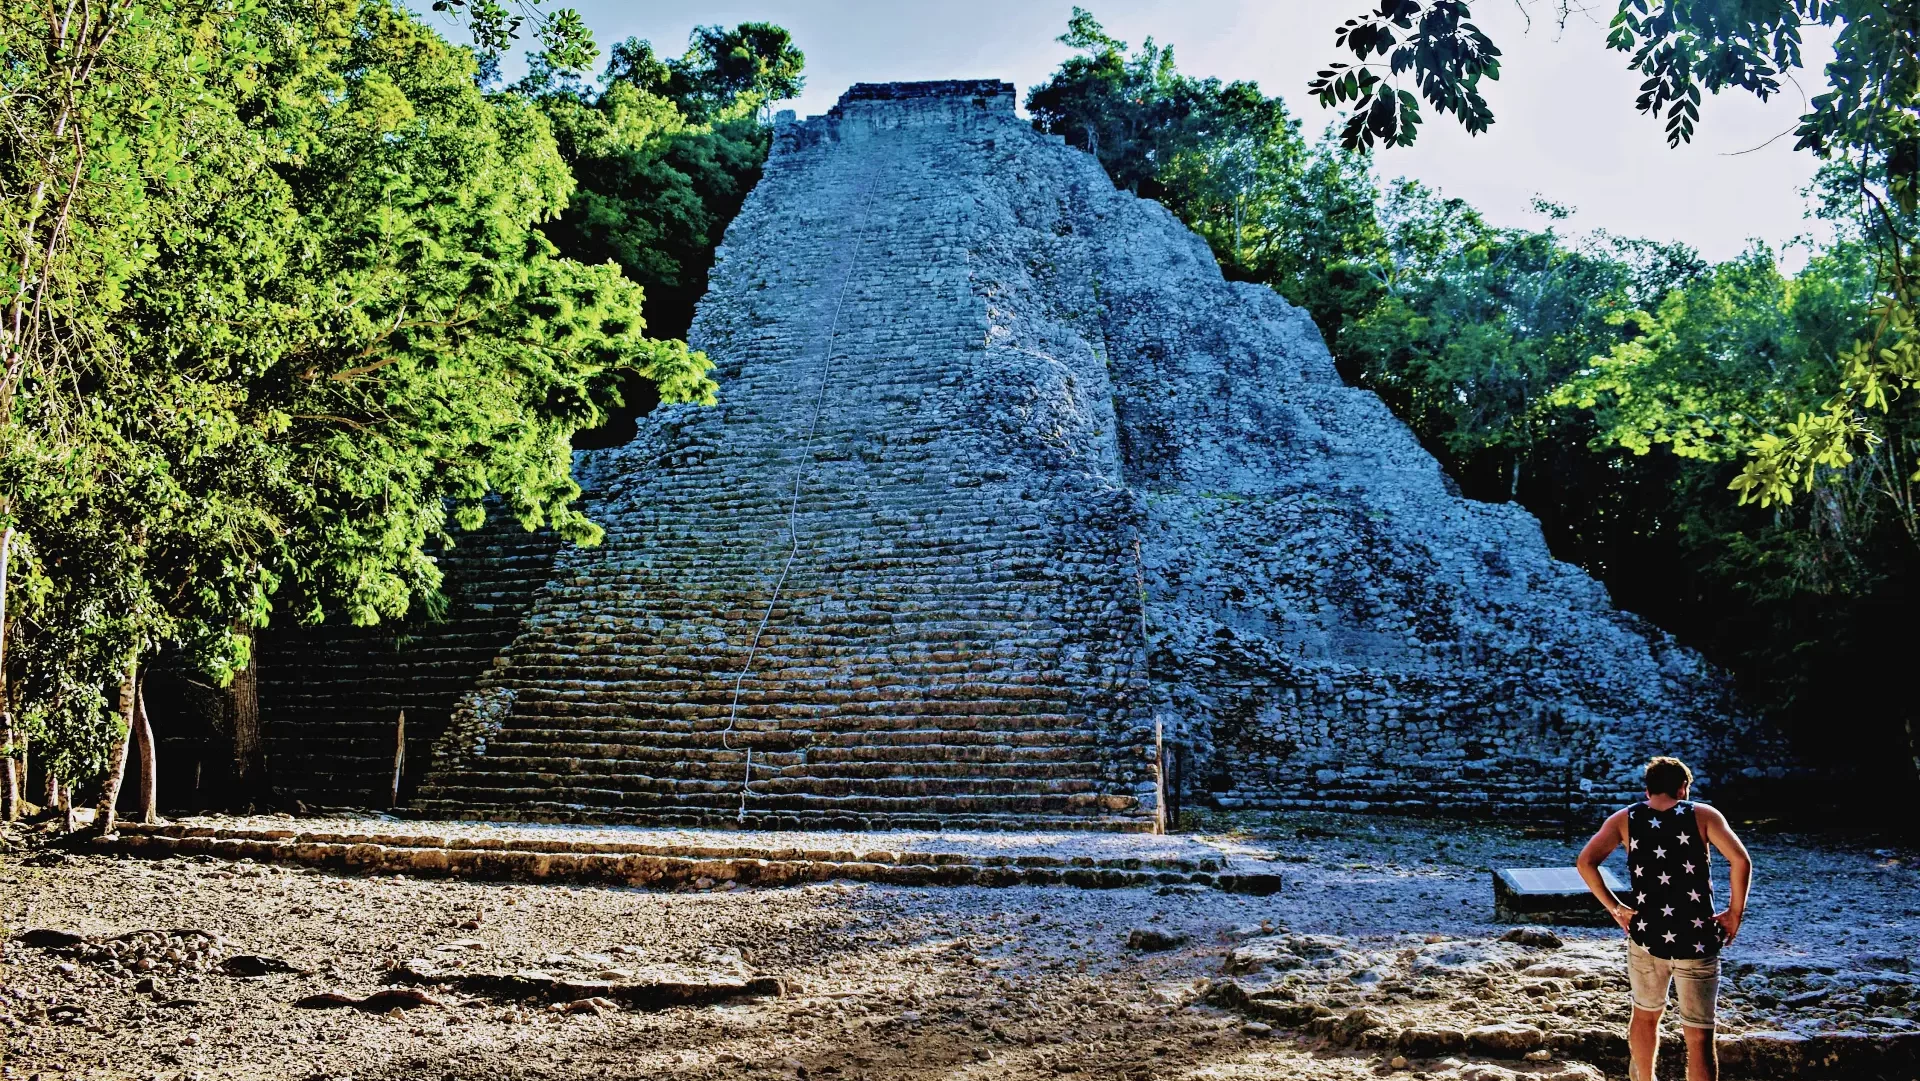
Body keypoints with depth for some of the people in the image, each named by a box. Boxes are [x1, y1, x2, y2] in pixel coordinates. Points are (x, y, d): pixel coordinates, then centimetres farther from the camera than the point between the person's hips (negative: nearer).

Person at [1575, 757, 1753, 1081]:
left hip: (1646, 935, 3)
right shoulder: (1703, 815, -1)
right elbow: (1741, 861, -14)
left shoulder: (1624, 819, 3)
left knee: (1645, 1015, 26)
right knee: (1699, 1038, 3)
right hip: (1697, 940, -2)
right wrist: (1734, 913, -3)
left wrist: (1614, 907, 2)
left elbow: (1586, 862, -8)